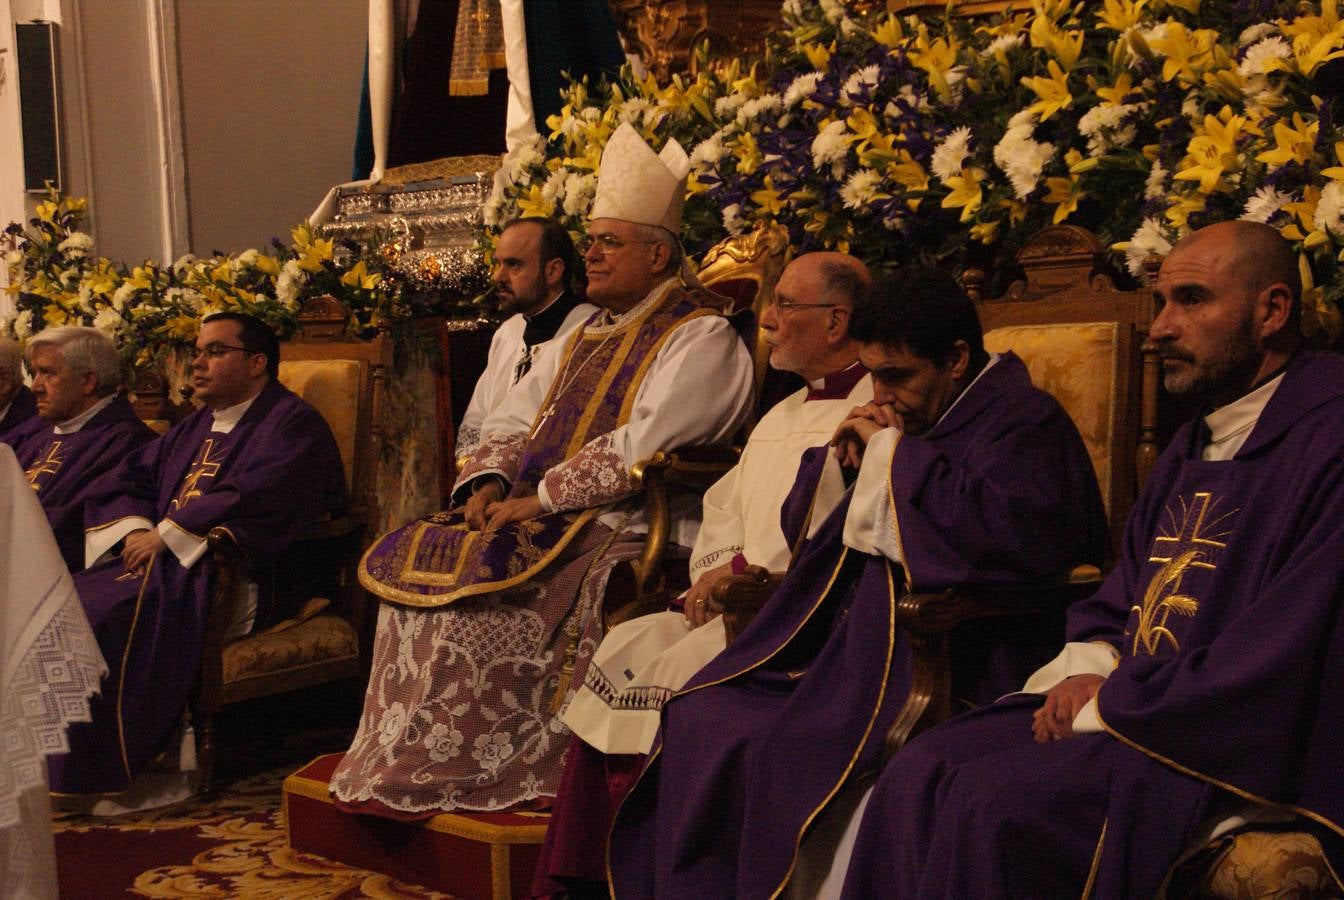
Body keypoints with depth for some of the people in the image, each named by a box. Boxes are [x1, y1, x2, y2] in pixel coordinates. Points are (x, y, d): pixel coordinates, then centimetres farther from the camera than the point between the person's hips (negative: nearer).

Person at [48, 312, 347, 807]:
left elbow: (253, 502, -19)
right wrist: (134, 529, -3)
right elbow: (121, 483, 19)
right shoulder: (195, 428, 24)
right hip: (162, 562, 8)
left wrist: (165, 535, -14)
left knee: (110, 614, -28)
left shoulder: (292, 425, -3)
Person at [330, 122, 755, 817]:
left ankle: (442, 775, -10)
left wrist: (542, 496, -18)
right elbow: (514, 419, 21)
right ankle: (398, 762, 1)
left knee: (477, 587, -24)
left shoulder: (700, 338, -6)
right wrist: (490, 482, -1)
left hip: (621, 526, -9)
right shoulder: (588, 338, 22)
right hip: (541, 518, 9)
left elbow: (646, 443, -20)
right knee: (412, 561, -3)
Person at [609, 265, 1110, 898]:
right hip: (851, 637, 9)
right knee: (698, 716, -7)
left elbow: (1010, 532, -28)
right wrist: (843, 459, 3)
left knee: (785, 750, -27)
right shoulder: (908, 418, 17)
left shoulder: (1024, 423, -6)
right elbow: (800, 528, 25)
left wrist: (893, 454, -16)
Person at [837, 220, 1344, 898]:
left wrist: (1105, 711, -13)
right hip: (1131, 707, 8)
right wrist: (1087, 667, -1)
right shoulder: (1192, 448, 17)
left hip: (1240, 748, -8)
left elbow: (1281, 663, -21)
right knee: (921, 773, -9)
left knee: (995, 801, -25)